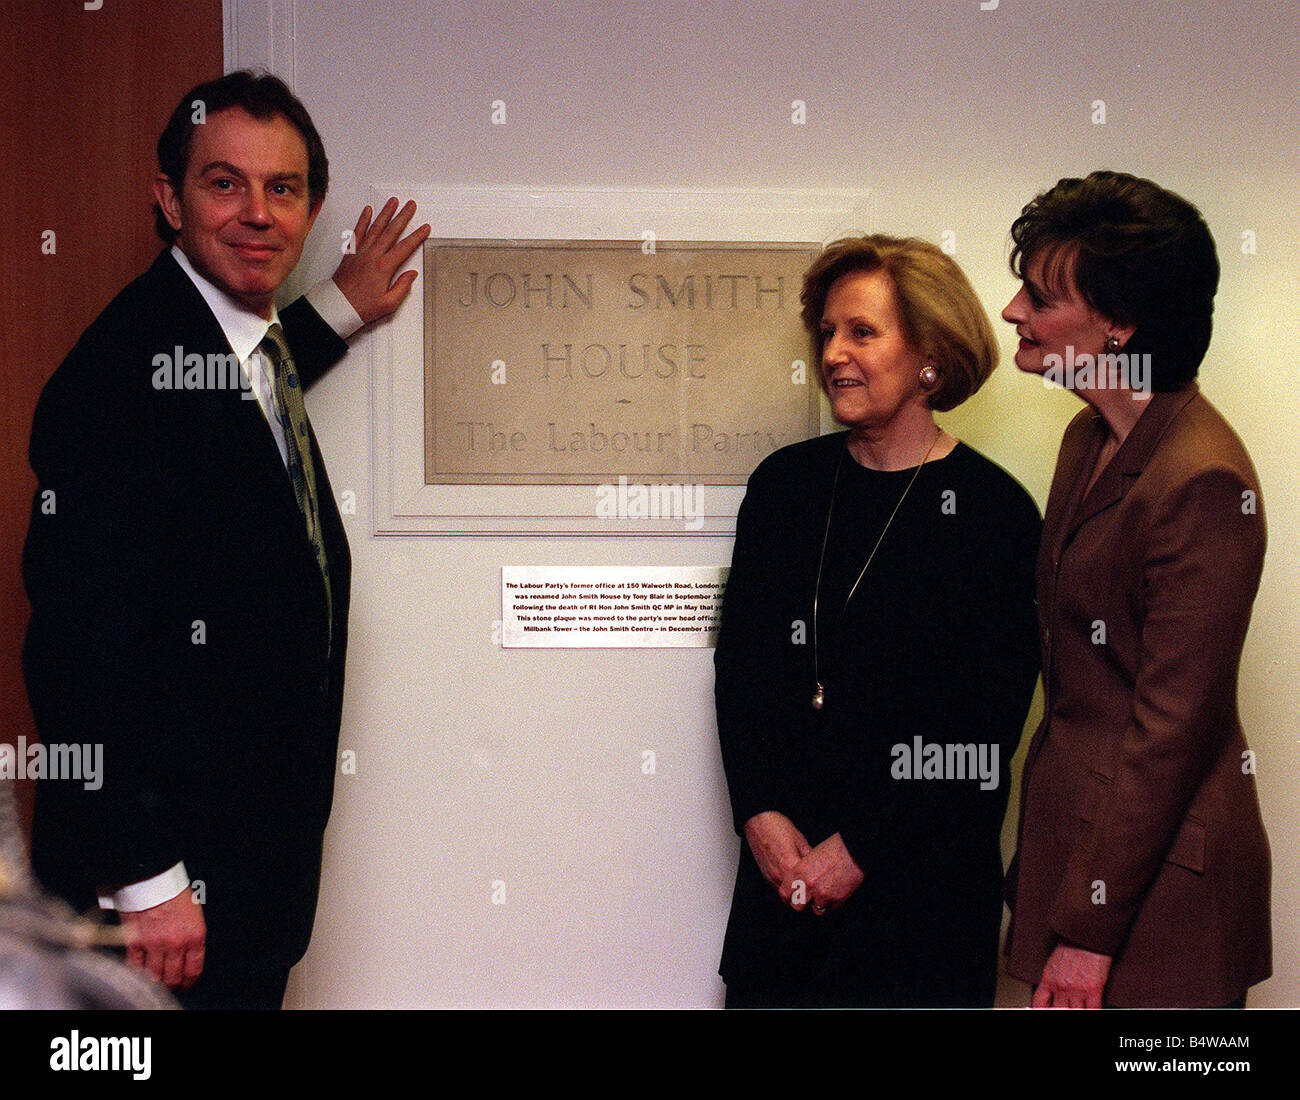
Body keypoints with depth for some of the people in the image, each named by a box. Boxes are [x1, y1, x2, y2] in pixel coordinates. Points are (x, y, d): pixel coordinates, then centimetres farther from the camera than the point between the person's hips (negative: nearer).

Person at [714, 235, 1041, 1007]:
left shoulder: (995, 511, -8)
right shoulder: (786, 482, 5)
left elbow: (984, 733, -10)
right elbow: (738, 661, 7)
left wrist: (861, 849, -11)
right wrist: (761, 815, -5)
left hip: (924, 878, -3)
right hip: (781, 859, 4)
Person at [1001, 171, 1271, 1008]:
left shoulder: (1203, 484, -20)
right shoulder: (1091, 439, 8)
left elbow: (1173, 727, -20)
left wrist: (1088, 927, -16)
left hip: (1158, 875, -8)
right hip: (1075, 828, 8)